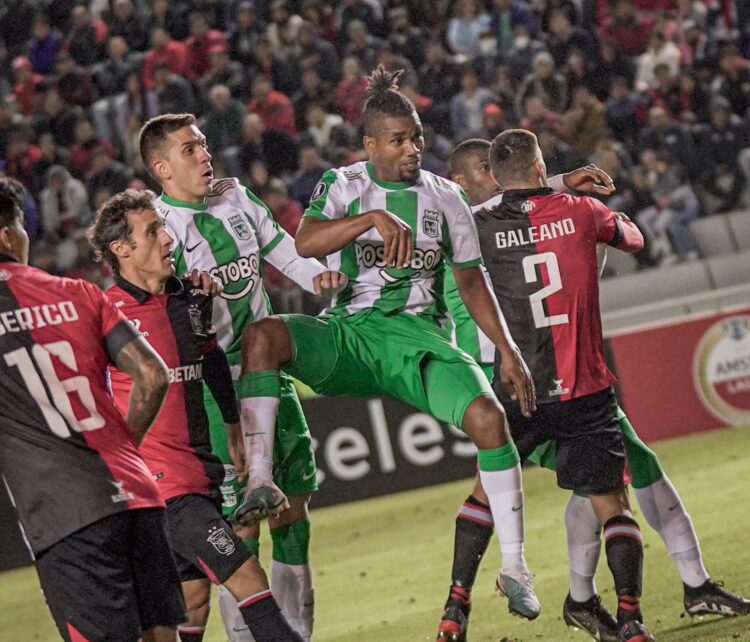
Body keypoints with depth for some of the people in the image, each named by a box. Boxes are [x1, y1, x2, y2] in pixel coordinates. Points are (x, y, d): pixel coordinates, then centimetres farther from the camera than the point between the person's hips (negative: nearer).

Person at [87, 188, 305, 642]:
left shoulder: (189, 297, 9)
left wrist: (235, 429, 29)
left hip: (199, 468, 8)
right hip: (161, 480, -8)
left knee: (195, 596, 13)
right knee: (247, 578, -15)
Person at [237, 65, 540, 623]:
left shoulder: (444, 197, 9)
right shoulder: (343, 185, 3)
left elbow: (471, 281, 18)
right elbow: (305, 242, -17)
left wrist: (508, 351, 13)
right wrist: (374, 218, -30)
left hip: (417, 335, 1)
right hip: (349, 330, -1)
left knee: (488, 415, -24)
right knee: (263, 335, -31)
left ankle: (515, 565, -14)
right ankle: (259, 478, -34)